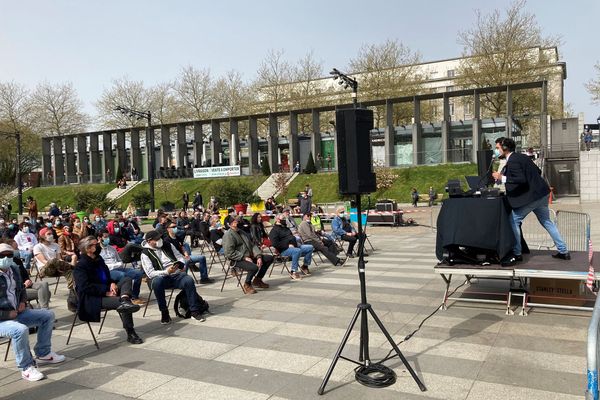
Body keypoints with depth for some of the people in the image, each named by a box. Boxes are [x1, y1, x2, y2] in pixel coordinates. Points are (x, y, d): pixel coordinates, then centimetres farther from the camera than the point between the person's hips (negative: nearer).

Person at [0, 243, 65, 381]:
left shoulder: (14, 270, 6)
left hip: (17, 312, 9)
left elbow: (22, 290, 27)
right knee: (21, 329, -36)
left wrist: (23, 302, 7)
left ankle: (43, 354, 14)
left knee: (48, 315, 7)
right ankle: (26, 368, -18)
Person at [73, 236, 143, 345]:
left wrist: (112, 283, 0)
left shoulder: (98, 259, 13)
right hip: (91, 299, -8)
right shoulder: (81, 265, -12)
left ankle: (125, 300, -40)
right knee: (119, 301, -28)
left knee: (126, 279, -11)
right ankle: (131, 334, -25)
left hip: (106, 292, 8)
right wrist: (106, 292, -23)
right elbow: (85, 287, -22)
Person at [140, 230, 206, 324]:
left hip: (177, 274, 3)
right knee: (157, 282, -37)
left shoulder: (168, 245, 14)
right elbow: (150, 273, -8)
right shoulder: (145, 253, 0)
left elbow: (180, 257, 18)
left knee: (189, 280, -28)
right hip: (160, 277, -3)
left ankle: (195, 311, -21)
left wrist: (181, 264, -6)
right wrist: (166, 272, -21)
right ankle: (164, 313, -23)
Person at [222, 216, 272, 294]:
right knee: (254, 267, -35)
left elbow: (252, 245, 16)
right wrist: (245, 257, -19)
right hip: (237, 260, -9)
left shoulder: (242, 232, 18)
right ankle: (247, 285, -6)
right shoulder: (228, 235, -10)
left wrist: (258, 257, 1)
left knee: (270, 258, 5)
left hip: (249, 257, 9)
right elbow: (230, 253, -20)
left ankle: (257, 279, 15)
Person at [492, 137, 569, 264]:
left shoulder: (512, 161, -17)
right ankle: (563, 251, 27)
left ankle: (517, 254, 3)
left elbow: (521, 180, -27)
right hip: (542, 193, 10)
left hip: (530, 196, -10)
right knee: (546, 221, 20)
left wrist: (502, 178, -22)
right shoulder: (522, 156, 12)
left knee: (514, 221, -2)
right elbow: (538, 171, 18)